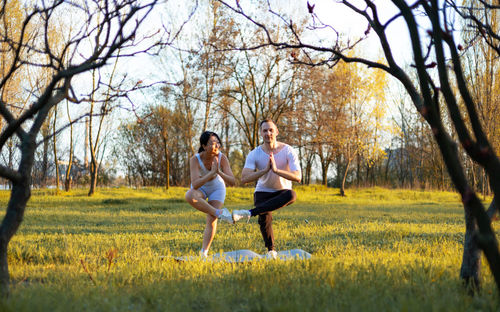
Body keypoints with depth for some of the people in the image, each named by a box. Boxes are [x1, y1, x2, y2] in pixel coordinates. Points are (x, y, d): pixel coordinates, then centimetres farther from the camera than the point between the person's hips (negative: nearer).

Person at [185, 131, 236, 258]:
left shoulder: (222, 158, -26)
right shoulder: (195, 160, -31)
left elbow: (232, 182, -29)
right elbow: (195, 185, -39)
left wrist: (219, 172, -46)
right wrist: (212, 173, -48)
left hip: (217, 189, 1)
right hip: (200, 189, -1)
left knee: (211, 221, -11)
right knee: (189, 196, -36)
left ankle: (204, 252, 3)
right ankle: (219, 213, -31)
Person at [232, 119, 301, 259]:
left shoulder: (288, 151, -15)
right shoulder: (254, 154, -12)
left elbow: (297, 177, -25)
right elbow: (244, 178, -23)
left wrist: (276, 170, -38)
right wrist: (265, 170, -35)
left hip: (282, 192, 0)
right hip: (263, 192, 1)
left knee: (291, 195, -36)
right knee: (265, 218, -27)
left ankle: (249, 213, -41)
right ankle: (271, 250, 0)